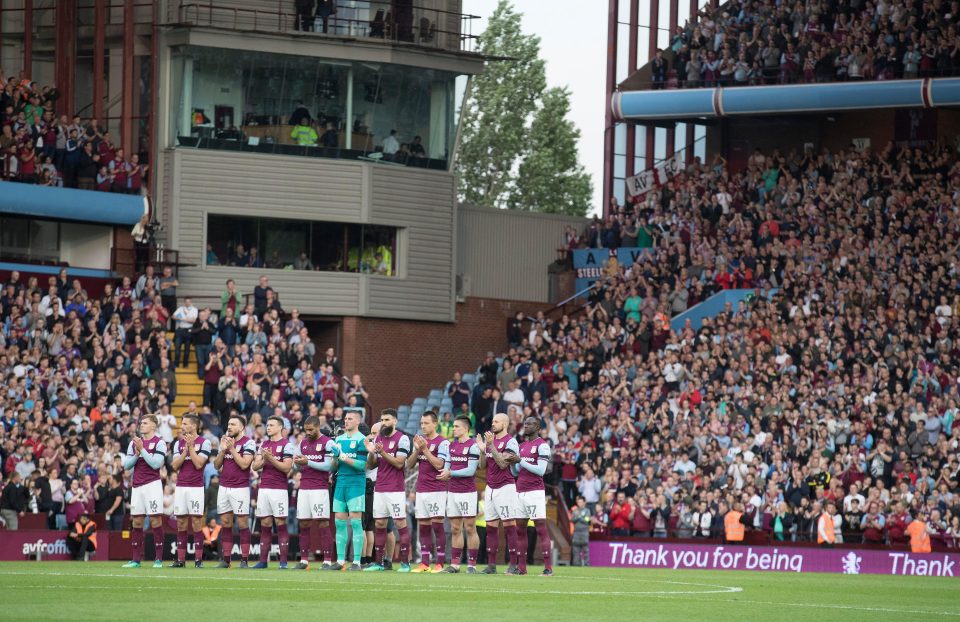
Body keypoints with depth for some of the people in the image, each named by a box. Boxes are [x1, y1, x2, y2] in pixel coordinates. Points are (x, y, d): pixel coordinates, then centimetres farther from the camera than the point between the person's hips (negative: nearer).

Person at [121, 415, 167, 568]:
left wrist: (142, 449, -15)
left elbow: (156, 464, -13)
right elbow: (126, 465, 10)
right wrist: (137, 454, -6)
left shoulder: (159, 443, -3)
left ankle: (158, 558, -4)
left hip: (152, 484, -5)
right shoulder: (134, 442, 14)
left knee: (155, 520, -7)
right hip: (137, 486, 5)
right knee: (136, 522, 5)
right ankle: (136, 559, 8)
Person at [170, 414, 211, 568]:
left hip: (196, 487, -5)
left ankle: (198, 559, -4)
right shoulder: (179, 443, 12)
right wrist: (186, 449, -7)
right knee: (181, 523, 5)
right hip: (180, 487, 5)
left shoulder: (204, 443, -3)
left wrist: (191, 446, -11)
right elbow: (175, 465, 3)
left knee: (196, 522, -6)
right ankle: (180, 559, 8)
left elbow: (198, 464, -12)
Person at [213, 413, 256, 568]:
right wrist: (223, 450, -3)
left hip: (240, 488, -7)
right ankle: (226, 559, 9)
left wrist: (232, 449, -14)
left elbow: (244, 464, -17)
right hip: (224, 487, 7)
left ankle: (244, 560, -4)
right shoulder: (225, 441, 15)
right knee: (225, 523, 6)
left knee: (242, 523, -5)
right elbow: (217, 465, 12)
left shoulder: (248, 443, -6)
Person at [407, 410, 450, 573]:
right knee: (423, 526, 5)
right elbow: (410, 464, 11)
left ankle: (440, 563, -6)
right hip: (421, 490, 6)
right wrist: (417, 450, -6)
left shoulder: (442, 442, -6)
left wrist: (425, 449, -17)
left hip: (437, 490, -6)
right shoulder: (419, 440, 14)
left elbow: (439, 464, -15)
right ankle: (424, 563, 7)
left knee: (437, 525, -7)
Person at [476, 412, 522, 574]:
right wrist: (481, 449, 0)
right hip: (490, 487, 8)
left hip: (505, 487, -7)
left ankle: (513, 565, -6)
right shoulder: (490, 439, 14)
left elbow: (502, 464, -18)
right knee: (491, 527, 7)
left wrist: (491, 446, -21)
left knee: (509, 526, -7)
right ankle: (491, 565, 9)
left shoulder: (510, 442, -9)